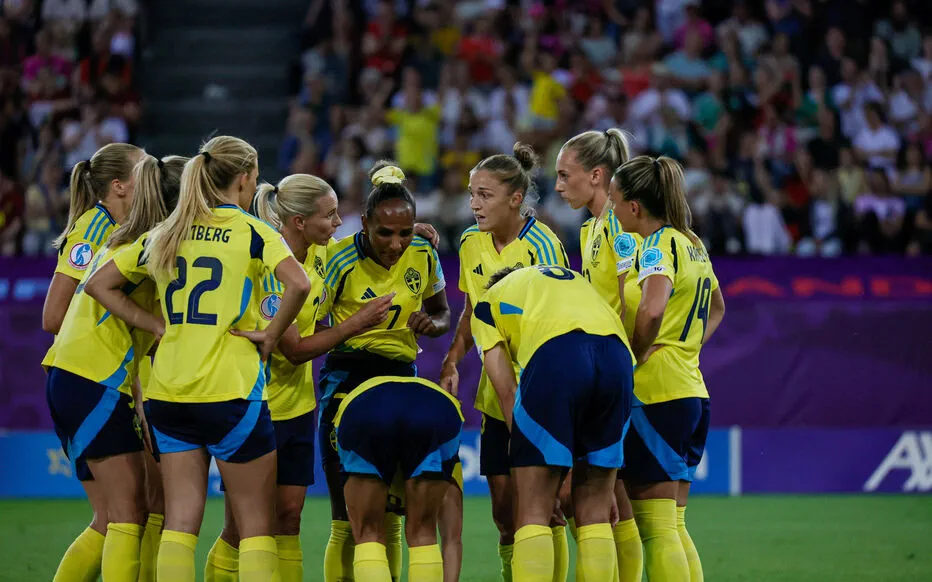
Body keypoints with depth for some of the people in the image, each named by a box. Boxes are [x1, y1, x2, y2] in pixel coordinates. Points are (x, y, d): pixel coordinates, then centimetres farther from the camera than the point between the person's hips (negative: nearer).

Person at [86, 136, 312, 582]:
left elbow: (99, 284, 16)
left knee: (180, 521, 5)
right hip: (231, 391, -5)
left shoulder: (164, 235, 11)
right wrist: (272, 333, -8)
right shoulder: (252, 232, -5)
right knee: (257, 527, 2)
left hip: (168, 394, 5)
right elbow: (298, 284, -22)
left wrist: (154, 324, 12)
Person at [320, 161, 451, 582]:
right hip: (347, 378, -4)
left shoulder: (423, 255, -1)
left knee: (390, 517, 5)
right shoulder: (341, 259, -13)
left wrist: (431, 324, -6)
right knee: (348, 521, -9)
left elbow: (442, 312, 15)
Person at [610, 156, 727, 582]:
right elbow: (716, 310, 33)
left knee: (656, 529, -7)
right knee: (674, 526, 12)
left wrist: (634, 357, -16)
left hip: (657, 392, -9)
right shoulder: (692, 244, 16)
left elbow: (651, 309, -30)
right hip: (693, 390, 9)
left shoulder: (659, 245, -11)